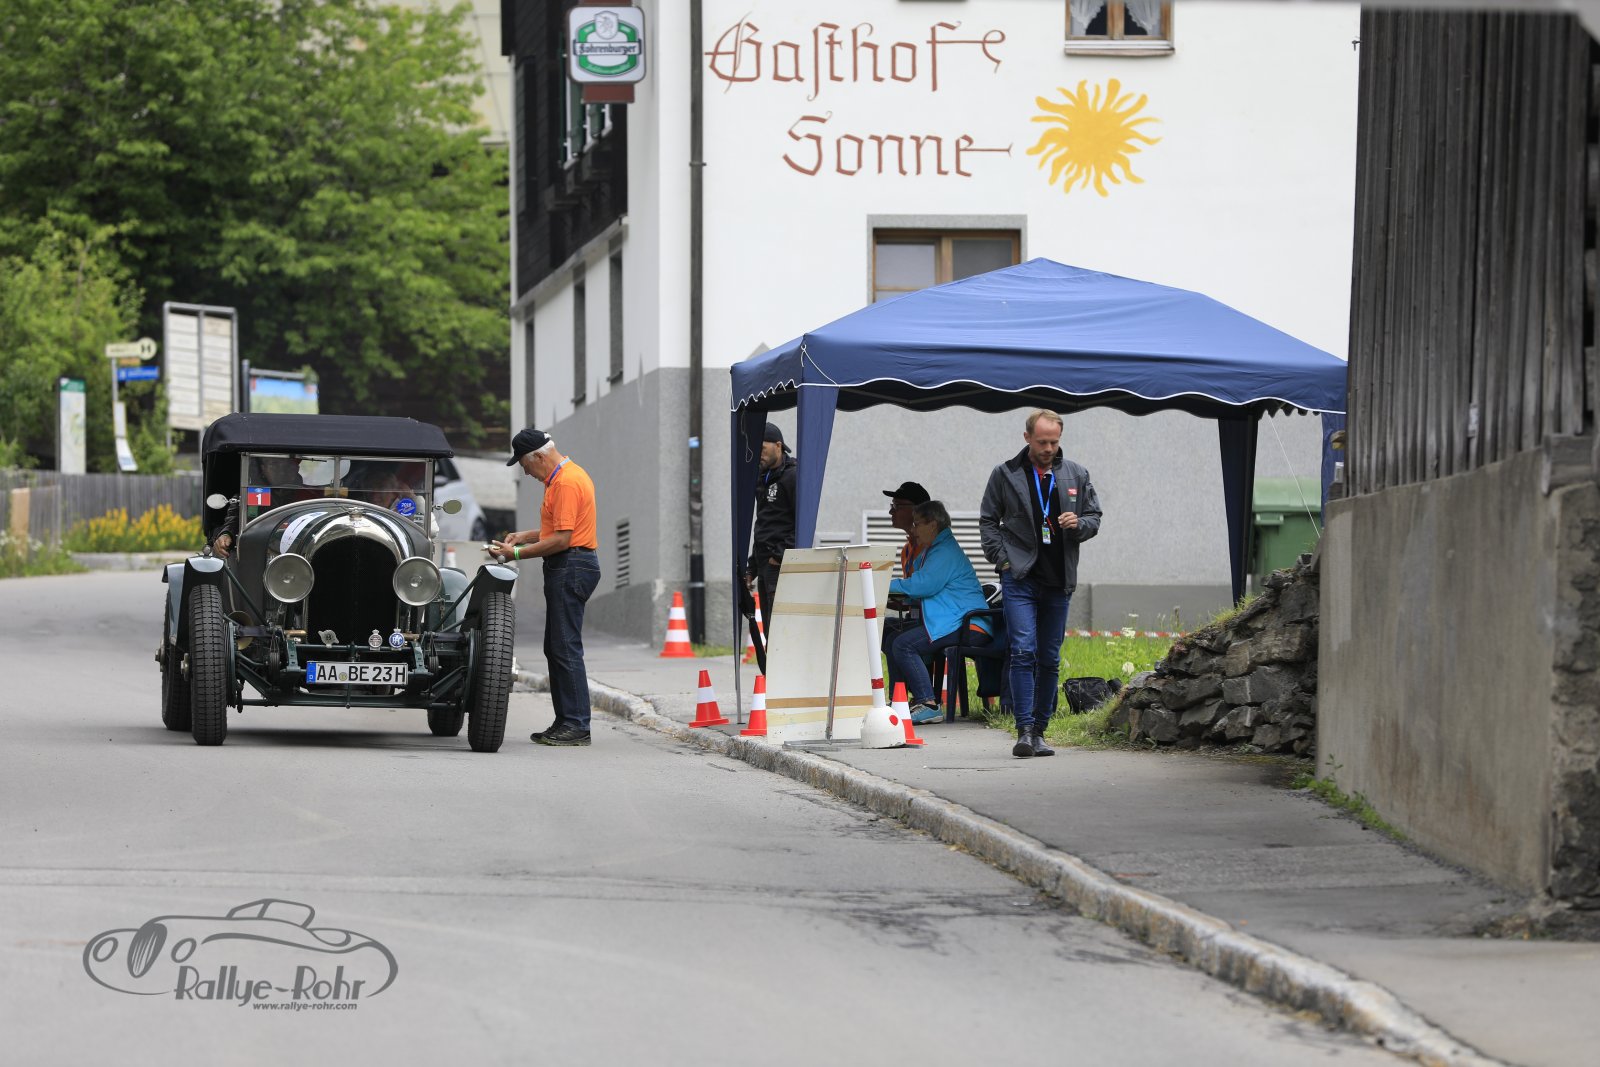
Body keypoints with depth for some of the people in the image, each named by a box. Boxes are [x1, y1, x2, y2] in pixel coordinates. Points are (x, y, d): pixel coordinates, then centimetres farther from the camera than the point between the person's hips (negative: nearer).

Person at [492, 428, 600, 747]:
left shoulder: (567, 482, -16)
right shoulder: (562, 477, 18)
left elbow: (562, 539, -20)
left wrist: (517, 553, -16)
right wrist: (526, 535, 16)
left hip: (571, 569, -11)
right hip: (566, 569, 11)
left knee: (566, 648, -11)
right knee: (555, 647, 12)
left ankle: (577, 725, -12)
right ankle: (565, 722, 14)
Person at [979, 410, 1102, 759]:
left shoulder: (1076, 476, 10)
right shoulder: (1005, 475, 4)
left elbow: (1094, 517, 15)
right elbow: (988, 520, 8)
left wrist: (1079, 524, -8)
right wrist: (1002, 559, -4)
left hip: (1059, 581, 3)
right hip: (1020, 578, -3)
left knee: (1049, 659, 6)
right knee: (1023, 651, -15)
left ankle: (1039, 731, 14)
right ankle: (1025, 730, -17)